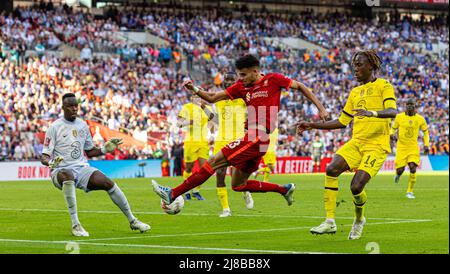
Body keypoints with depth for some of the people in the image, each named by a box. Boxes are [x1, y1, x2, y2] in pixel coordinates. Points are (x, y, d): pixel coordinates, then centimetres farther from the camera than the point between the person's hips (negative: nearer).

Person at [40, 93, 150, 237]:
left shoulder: (83, 125, 12)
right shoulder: (54, 127, -5)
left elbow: (89, 151, 23)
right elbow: (44, 157, -7)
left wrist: (105, 149, 5)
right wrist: (51, 162, -29)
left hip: (82, 168, 5)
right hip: (62, 171, -5)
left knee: (108, 183, -17)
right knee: (68, 176, -41)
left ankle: (132, 220, 0)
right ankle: (75, 224, -37)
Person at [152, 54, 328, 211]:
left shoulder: (273, 79, 0)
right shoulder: (241, 87, 16)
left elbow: (300, 86, 10)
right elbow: (212, 98, 15)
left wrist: (320, 108, 7)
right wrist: (194, 89, -2)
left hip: (258, 137, -9)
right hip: (251, 138, 9)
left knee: (214, 161, -12)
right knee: (238, 185, 14)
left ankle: (173, 194, -14)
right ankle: (284, 189, 25)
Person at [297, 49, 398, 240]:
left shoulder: (383, 86, -1)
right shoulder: (355, 92, 18)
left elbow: (393, 111, -19)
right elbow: (342, 122, 23)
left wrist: (372, 113, -38)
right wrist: (312, 125, 15)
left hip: (377, 145, -6)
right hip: (356, 143, 6)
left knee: (356, 187, -18)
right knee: (331, 170, -20)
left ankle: (359, 220, 15)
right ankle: (330, 222, -17)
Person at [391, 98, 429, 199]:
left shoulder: (420, 119, 0)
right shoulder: (399, 117, -2)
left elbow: (425, 132, 14)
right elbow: (393, 128, 12)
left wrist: (426, 145, 4)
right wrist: (392, 134, -11)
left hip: (413, 147, 0)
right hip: (401, 146, 0)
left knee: (413, 168, -17)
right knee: (400, 170, -6)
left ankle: (410, 191, -2)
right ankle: (398, 173, 35)